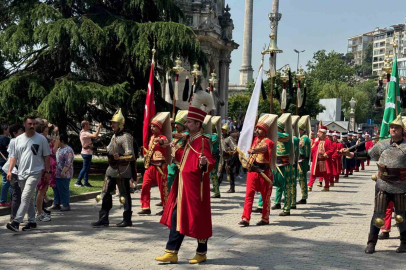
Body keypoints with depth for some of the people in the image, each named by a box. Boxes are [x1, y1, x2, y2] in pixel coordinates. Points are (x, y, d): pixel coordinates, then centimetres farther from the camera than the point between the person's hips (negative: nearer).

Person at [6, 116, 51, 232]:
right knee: (28, 199, 13)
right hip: (22, 174, 5)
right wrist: (10, 171, 0)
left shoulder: (41, 139, -1)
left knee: (25, 197, -15)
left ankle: (16, 222, -20)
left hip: (35, 173, -5)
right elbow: (14, 156, 9)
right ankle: (32, 221, 23)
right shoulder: (18, 139, 8)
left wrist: (47, 171, -2)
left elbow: (46, 156, 2)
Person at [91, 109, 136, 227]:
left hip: (122, 170, -9)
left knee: (124, 195, 0)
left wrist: (120, 157, -40)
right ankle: (104, 218, 13)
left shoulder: (126, 137, -15)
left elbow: (130, 154, -25)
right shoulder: (114, 136, 15)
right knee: (106, 193, 8)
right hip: (112, 169, 9)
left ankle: (127, 220, 10)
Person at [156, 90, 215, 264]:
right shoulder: (189, 140, 12)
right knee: (176, 217, 9)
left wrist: (205, 163, -45)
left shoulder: (203, 141, -15)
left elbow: (210, 163, -25)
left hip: (195, 188, -9)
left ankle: (201, 253, 18)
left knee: (197, 219, 3)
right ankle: (172, 253, 14)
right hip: (183, 186, 9)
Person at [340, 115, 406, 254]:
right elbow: (367, 154, 12)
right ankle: (371, 243, 11)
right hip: (383, 186, 2)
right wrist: (350, 154, 6)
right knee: (378, 214, 2)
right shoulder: (383, 144, 6)